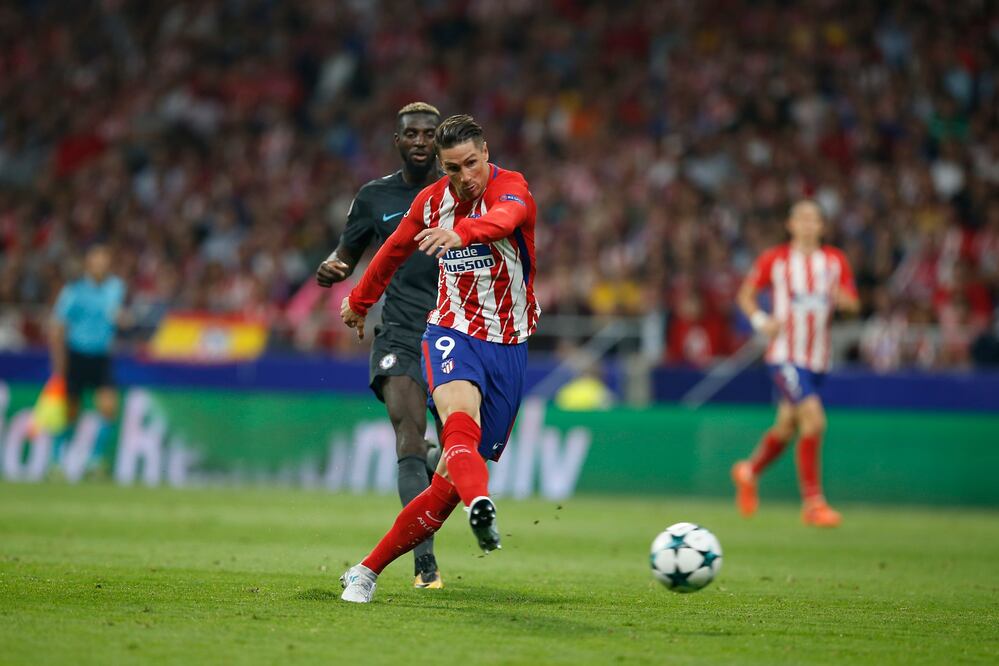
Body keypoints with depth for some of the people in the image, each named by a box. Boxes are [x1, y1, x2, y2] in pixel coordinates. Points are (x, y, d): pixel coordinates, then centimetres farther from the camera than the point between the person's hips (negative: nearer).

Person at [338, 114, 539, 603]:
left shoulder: (510, 188, -12)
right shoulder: (431, 202, 3)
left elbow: (504, 218, -39)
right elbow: (395, 250, 24)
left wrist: (462, 232, -60)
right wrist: (360, 300, 38)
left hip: (507, 346, -1)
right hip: (451, 333, 1)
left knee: (452, 480, -3)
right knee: (460, 413, -35)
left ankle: (368, 571, 10)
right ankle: (480, 505, -64)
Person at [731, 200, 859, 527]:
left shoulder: (835, 260, 8)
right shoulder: (774, 260, -2)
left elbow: (853, 304, 7)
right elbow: (746, 294, 8)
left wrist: (841, 297, -16)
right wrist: (760, 320, -10)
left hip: (817, 359, 5)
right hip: (784, 355, -5)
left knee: (786, 428, 14)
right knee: (814, 419, -21)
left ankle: (749, 471, 44)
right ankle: (812, 502, -14)